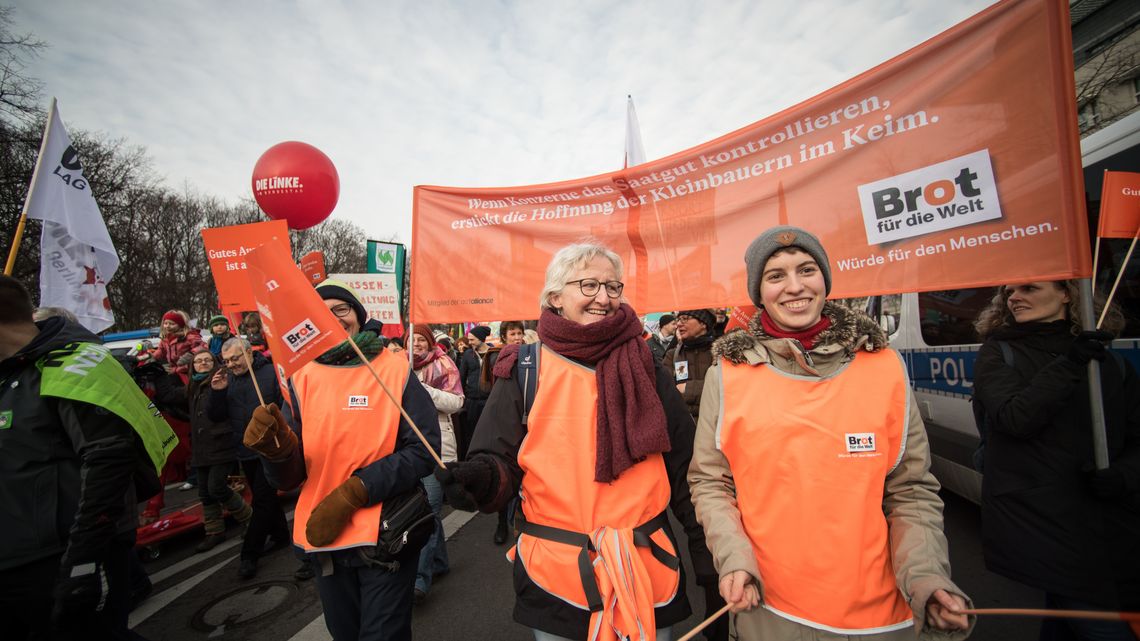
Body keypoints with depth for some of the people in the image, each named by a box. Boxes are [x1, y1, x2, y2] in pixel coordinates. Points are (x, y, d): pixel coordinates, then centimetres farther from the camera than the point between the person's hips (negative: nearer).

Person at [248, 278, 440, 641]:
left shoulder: (396, 370, -8)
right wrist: (277, 448, -21)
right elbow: (289, 478, 0)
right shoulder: (301, 378, 1)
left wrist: (354, 491, -19)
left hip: (386, 536, -3)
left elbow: (423, 451, -14)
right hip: (326, 538, 4)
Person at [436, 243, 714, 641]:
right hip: (555, 575, -1)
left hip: (649, 569, 2)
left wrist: (705, 549, 5)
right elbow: (500, 459, -4)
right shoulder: (524, 371, -6)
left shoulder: (645, 367, -1)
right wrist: (479, 479, -26)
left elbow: (684, 466, 3)